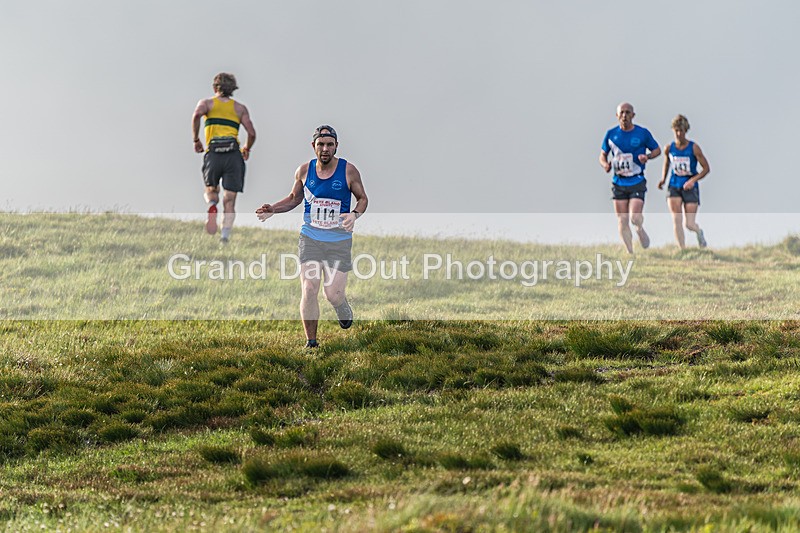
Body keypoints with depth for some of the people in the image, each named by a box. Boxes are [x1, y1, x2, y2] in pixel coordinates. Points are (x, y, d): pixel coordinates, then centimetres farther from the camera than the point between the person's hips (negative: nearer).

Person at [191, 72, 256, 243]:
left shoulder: (207, 103, 15)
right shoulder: (240, 108, 18)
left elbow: (197, 114, -9)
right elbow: (252, 134, 9)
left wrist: (195, 139, 1)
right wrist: (247, 148, 29)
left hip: (213, 153, 0)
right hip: (233, 153, 0)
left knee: (211, 190, 20)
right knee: (229, 200, 2)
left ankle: (211, 206, -15)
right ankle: (225, 236, -16)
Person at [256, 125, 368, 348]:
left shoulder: (348, 171, -6)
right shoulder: (304, 170, 1)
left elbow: (362, 198, 5)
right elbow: (294, 198, 17)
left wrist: (354, 214, -17)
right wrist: (272, 209, 2)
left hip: (339, 240, -2)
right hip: (310, 238, 2)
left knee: (333, 295, -5)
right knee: (309, 290, -10)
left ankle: (343, 308, 33)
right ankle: (311, 342, 1)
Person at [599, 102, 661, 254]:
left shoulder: (643, 133, -3)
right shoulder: (611, 134, 3)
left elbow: (657, 150, 8)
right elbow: (603, 155, 13)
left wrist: (647, 156, -13)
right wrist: (605, 164, -10)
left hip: (637, 182, -2)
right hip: (618, 183, 2)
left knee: (635, 218, -15)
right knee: (622, 221, 1)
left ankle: (640, 229, 21)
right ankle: (630, 253, 13)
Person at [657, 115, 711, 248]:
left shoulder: (693, 148, -10)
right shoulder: (669, 148, -1)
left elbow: (706, 168, -6)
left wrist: (693, 180, -20)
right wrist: (663, 179, 7)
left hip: (690, 188, -2)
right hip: (674, 187, 2)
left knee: (689, 224, -2)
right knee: (676, 221, -14)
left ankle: (699, 232, 35)